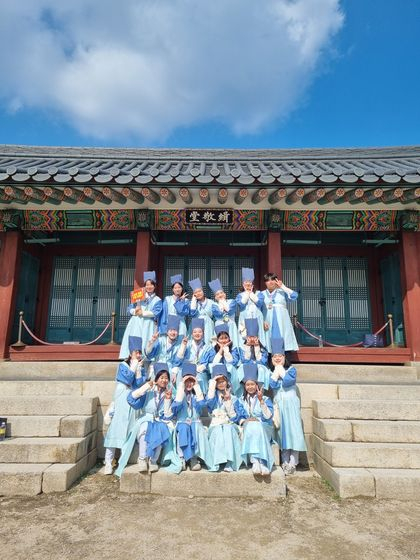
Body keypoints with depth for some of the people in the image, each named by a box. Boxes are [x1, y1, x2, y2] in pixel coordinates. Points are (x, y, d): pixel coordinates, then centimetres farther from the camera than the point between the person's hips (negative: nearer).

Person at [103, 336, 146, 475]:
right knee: (116, 429, -9)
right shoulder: (123, 365, 3)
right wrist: (133, 367, -7)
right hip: (122, 402, -3)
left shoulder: (142, 368, 11)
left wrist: (138, 369, -7)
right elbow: (127, 380, -12)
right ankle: (108, 462, -7)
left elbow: (139, 384, -4)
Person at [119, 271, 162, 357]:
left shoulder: (157, 300, 7)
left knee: (145, 344, -9)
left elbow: (156, 312, -8)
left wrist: (143, 313, -15)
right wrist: (134, 311, -12)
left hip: (148, 325, -2)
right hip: (136, 324, 2)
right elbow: (129, 308, 9)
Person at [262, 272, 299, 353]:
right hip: (268, 325, 1)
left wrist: (282, 286, -2)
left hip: (282, 324, 0)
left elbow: (294, 296, -7)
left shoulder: (282, 292, 9)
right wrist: (262, 322, -7)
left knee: (283, 345, -7)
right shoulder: (262, 294, 12)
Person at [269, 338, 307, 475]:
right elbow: (272, 385, -11)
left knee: (292, 430, -6)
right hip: (278, 404, 3)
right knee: (281, 431, 2)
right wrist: (276, 369, -7)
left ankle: (293, 462, -3)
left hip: (290, 404, -3)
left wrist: (281, 368, -6)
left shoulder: (291, 369, 2)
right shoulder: (271, 372, 9)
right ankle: (285, 462, 8)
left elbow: (287, 382, -17)